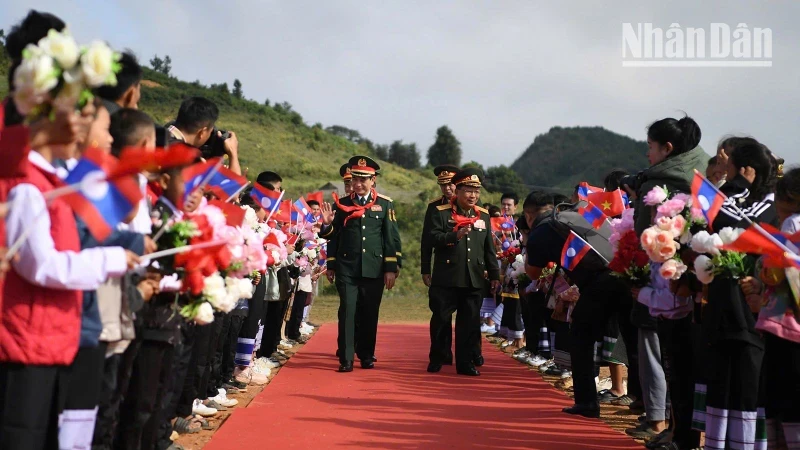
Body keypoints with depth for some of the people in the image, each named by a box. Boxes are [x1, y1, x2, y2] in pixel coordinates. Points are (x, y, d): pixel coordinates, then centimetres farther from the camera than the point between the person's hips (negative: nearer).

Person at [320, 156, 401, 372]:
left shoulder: (385, 204, 4)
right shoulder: (342, 204, 5)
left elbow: (392, 238, 2)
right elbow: (333, 237, 11)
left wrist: (391, 269, -2)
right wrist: (328, 225, -10)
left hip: (374, 269, 0)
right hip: (347, 269, 0)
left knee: (370, 314, 7)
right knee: (347, 312, -6)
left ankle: (367, 356, 20)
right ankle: (346, 359, -4)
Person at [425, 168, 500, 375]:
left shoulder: (484, 215, 12)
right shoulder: (441, 213, -1)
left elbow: (489, 249, 14)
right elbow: (434, 239, -13)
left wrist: (494, 275, 11)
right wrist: (455, 235, -28)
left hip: (474, 280, 3)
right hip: (447, 279, -3)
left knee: (470, 323, 4)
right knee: (441, 320, 4)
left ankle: (466, 363, 12)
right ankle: (436, 360, 18)